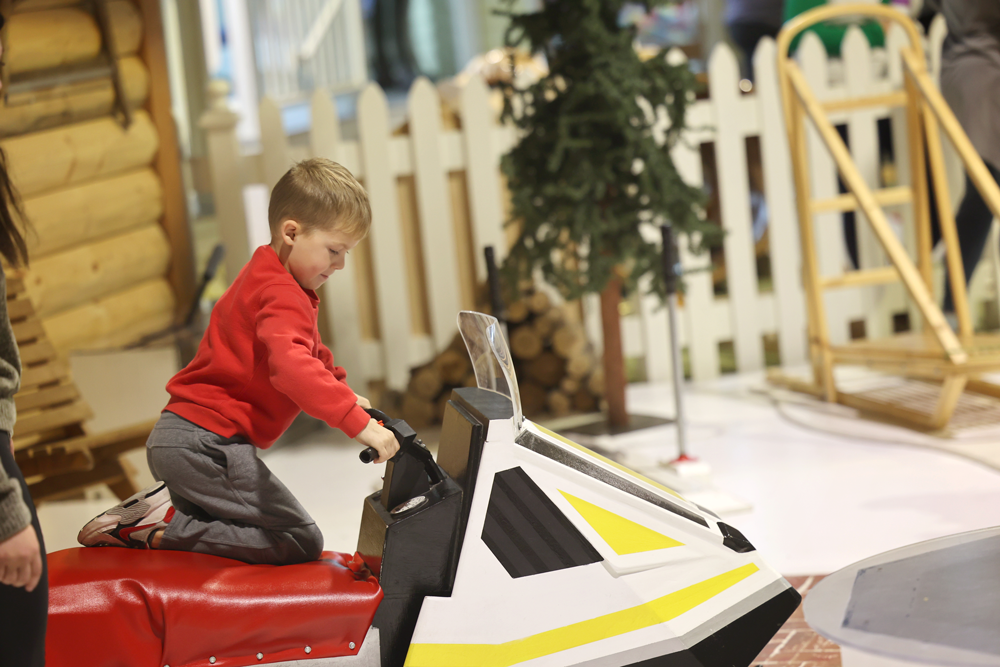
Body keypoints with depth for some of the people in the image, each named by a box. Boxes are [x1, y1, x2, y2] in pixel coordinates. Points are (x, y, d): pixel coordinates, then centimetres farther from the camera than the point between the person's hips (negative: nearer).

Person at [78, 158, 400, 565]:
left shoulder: (267, 279, 20)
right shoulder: (283, 296, -15)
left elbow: (310, 354, 37)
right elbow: (291, 367, -35)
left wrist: (343, 394, 27)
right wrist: (358, 423, -39)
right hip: (204, 444, -10)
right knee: (301, 544, -10)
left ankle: (141, 518, 11)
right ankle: (166, 526, -13)